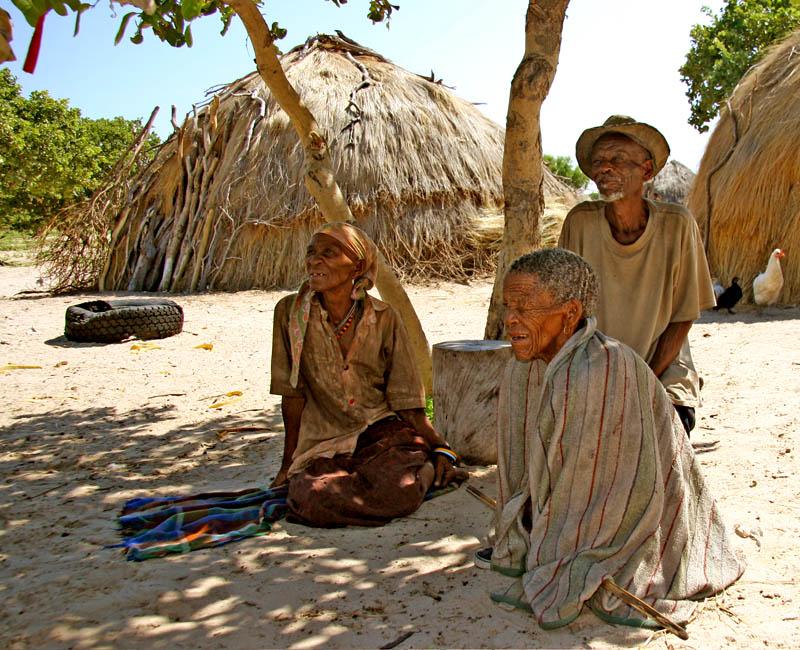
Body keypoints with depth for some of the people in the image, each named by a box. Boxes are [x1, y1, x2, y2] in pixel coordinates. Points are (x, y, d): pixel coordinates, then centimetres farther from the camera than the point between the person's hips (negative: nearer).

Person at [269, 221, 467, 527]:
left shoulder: (384, 318, -2)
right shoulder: (290, 312, -3)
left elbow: (406, 398, 0)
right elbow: (292, 393, 0)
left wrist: (442, 448, -10)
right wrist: (288, 462, 3)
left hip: (383, 429, -1)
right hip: (324, 439, 2)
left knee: (402, 490, -32)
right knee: (312, 496, -31)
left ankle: (425, 469, 5)